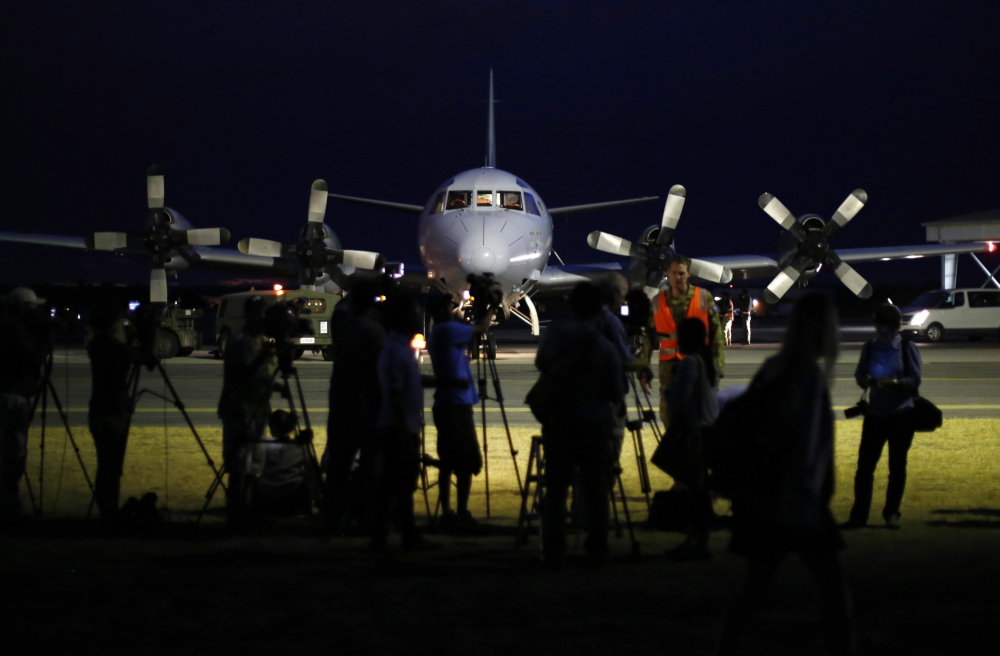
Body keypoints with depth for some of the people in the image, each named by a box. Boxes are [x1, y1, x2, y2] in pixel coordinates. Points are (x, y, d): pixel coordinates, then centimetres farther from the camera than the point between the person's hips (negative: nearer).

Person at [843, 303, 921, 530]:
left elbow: (915, 380, -6)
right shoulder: (870, 347, 6)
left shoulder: (907, 348, -3)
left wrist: (895, 382, -25)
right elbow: (860, 375, 8)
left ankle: (892, 513, 17)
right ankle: (859, 514, 3)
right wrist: (866, 380, -15)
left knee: (897, 465, 5)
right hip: (875, 413, 2)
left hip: (901, 415, -2)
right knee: (865, 464, -2)